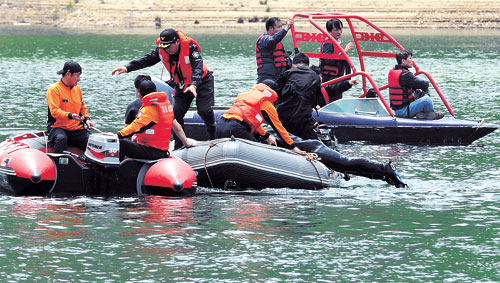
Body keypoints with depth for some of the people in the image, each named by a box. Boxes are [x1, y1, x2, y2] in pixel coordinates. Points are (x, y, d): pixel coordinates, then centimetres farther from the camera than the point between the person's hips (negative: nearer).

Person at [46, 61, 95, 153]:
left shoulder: (77, 89, 16)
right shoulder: (54, 89, -6)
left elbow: (82, 107, 28)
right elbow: (54, 111, -17)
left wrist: (87, 119, 7)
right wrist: (70, 116, -33)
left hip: (77, 129, 6)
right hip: (58, 127, -6)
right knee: (61, 138, -39)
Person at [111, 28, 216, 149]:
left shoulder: (191, 48, -29)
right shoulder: (161, 51, -12)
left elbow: (198, 67, -37)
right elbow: (146, 60, -7)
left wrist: (194, 85, -53)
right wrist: (127, 68, -17)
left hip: (201, 82, -5)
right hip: (181, 85, 5)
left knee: (204, 110, -19)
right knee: (176, 113, -7)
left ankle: (214, 137, 4)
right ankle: (179, 146, 3)